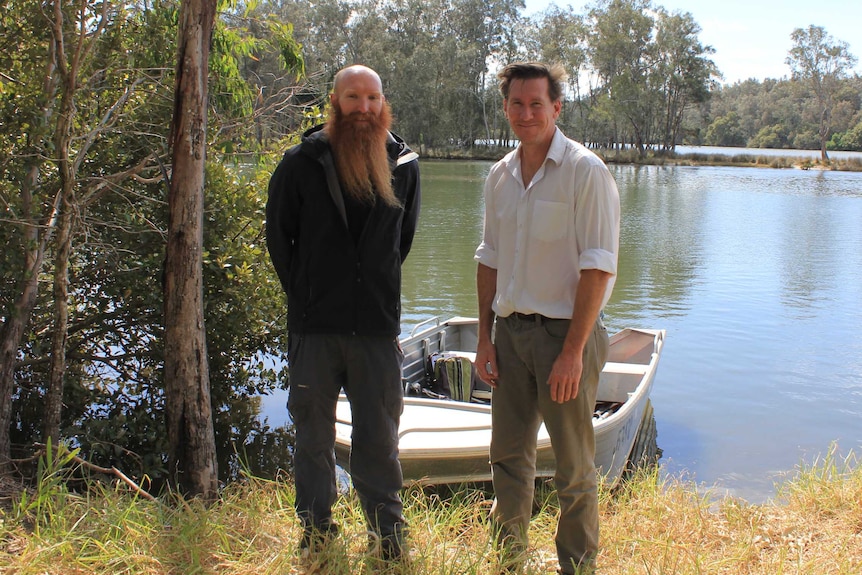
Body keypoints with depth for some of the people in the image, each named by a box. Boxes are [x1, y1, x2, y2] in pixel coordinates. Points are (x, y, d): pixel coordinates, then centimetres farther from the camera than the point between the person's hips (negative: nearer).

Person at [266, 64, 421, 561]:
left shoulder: (403, 164, 6)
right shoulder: (303, 162, 0)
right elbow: (279, 235, 7)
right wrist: (308, 294, 5)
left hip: (378, 329, 1)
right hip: (314, 329, 0)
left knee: (379, 439, 8)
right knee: (314, 436, 10)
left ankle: (389, 537, 22)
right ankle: (316, 535, 25)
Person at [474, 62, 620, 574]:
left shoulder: (585, 171, -11)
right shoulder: (501, 175, 9)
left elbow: (598, 267, -15)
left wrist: (573, 350, -19)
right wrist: (486, 337, 9)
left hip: (564, 332, -6)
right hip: (510, 330, 6)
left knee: (574, 468, 5)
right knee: (508, 456, 15)